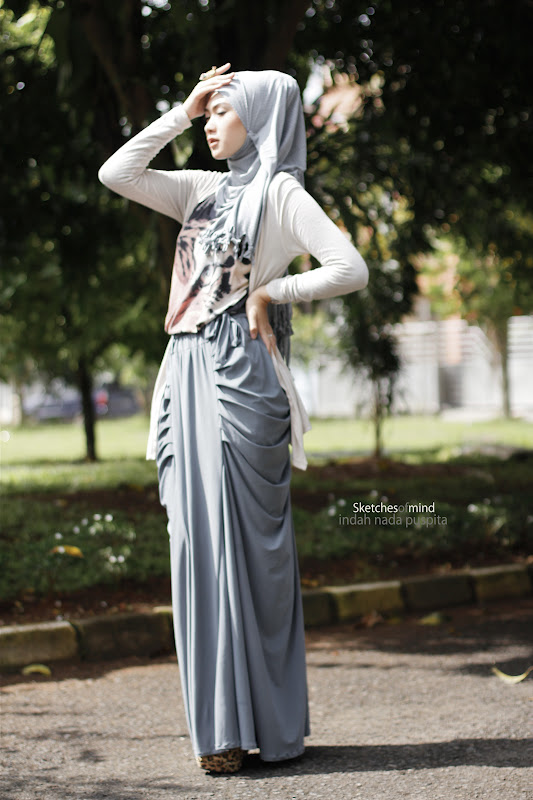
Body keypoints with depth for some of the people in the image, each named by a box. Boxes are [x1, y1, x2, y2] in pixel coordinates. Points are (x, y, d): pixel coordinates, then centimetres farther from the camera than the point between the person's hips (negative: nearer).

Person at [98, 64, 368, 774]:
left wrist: (271, 292, -5)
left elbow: (351, 269, -11)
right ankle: (221, 723, 8)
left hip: (239, 374, -7)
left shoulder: (279, 191, -1)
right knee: (197, 540, 3)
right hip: (188, 375, 7)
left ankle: (269, 723, 2)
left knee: (243, 540, -6)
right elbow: (116, 174, 14)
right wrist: (182, 111, 13)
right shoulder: (203, 189, 19)